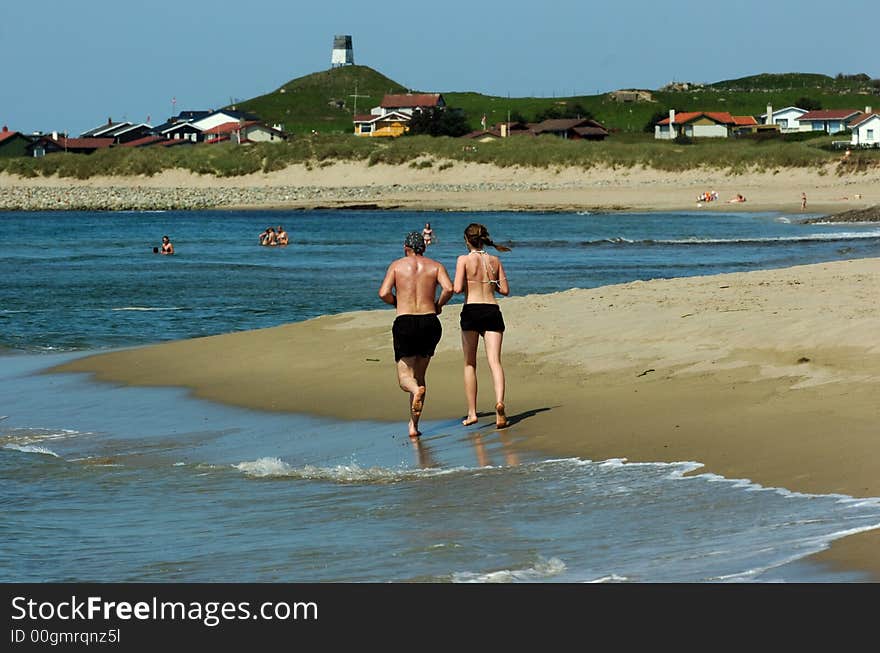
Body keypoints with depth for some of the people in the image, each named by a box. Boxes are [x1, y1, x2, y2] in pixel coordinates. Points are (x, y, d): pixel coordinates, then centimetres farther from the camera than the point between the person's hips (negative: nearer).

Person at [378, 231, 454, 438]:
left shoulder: (397, 265, 6)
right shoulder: (436, 266, 8)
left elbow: (383, 293, -5)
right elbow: (448, 288, -10)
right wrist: (438, 305, 8)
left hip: (405, 323, -2)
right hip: (430, 323, 2)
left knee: (405, 377, 1)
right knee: (419, 374, 16)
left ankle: (417, 390, -36)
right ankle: (413, 425, 13)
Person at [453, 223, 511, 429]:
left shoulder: (464, 260, -3)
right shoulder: (495, 261, 9)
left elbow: (457, 288, -12)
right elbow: (505, 290, 9)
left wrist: (467, 285, 10)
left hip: (471, 311, -2)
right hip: (492, 311, 2)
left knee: (469, 364, 10)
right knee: (494, 360, -6)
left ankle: (472, 413, 8)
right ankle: (499, 401, -31)